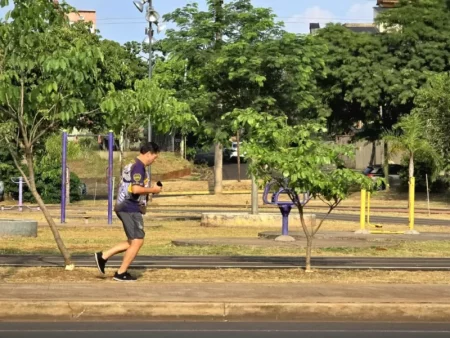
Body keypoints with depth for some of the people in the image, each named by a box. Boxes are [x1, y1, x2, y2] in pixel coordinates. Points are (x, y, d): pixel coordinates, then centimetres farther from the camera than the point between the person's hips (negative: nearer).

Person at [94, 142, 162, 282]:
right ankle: (121, 273, 4)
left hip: (125, 207, 10)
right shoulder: (138, 167, -16)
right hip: (131, 209, -10)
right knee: (137, 241, -2)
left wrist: (148, 191, 17)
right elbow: (136, 189, -27)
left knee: (133, 242, 15)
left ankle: (104, 256, 13)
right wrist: (152, 190, -13)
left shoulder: (133, 165, 17)